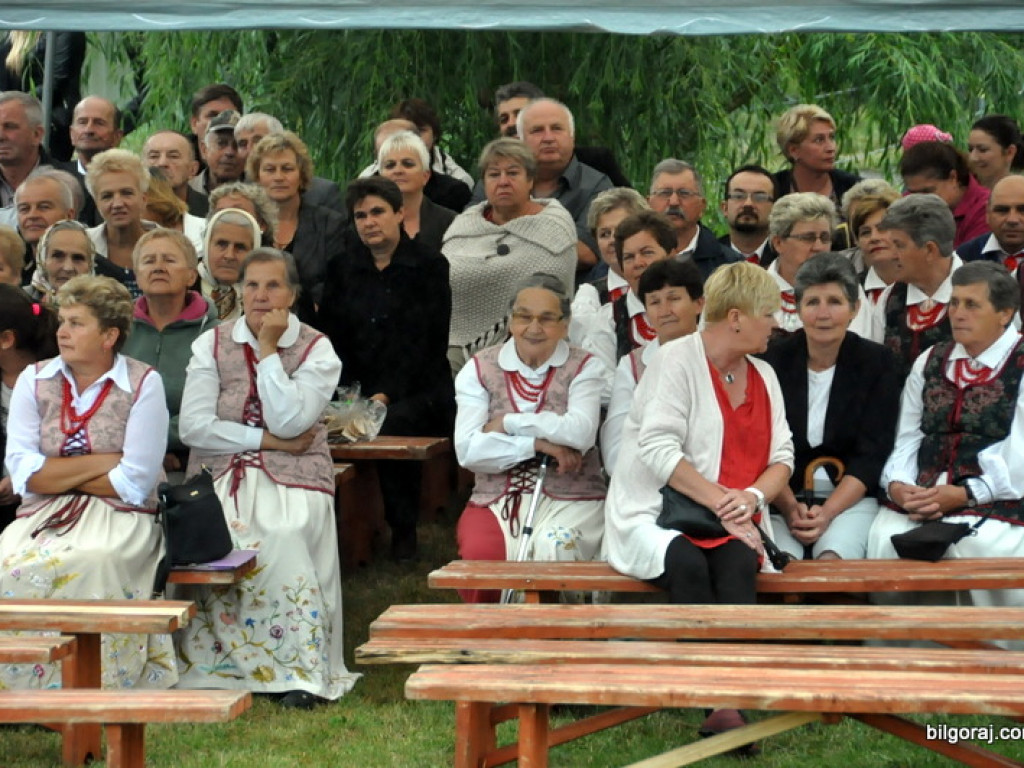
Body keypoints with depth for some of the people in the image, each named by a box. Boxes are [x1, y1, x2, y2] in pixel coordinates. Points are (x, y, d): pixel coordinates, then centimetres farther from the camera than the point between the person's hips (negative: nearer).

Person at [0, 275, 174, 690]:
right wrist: (100, 462, -8)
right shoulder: (34, 380, 10)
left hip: (118, 517, -3)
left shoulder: (143, 384, 0)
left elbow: (134, 483, -8)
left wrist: (57, 475, -4)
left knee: (88, 562, -35)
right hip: (42, 516, 3)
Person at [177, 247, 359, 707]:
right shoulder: (212, 344, 11)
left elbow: (289, 421, -11)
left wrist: (268, 350, -7)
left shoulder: (317, 350, 6)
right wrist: (266, 439, -7)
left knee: (281, 535, -33)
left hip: (291, 482, -1)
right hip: (220, 479, 1)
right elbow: (193, 426, -2)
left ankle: (302, 672, -28)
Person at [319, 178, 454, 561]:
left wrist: (388, 394, -17)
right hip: (360, 390, 4)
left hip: (418, 390, -4)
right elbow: (332, 336, 9)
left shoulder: (429, 265, 1)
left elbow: (427, 342, -6)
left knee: (391, 424, -36)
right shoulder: (342, 268, 14)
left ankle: (403, 533, -18)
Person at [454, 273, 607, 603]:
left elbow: (580, 432, -14)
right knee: (480, 556, -29)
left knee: (550, 553, -32)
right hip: (495, 499, 1)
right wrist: (537, 444, -13)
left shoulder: (585, 368, 7)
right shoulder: (480, 369, 10)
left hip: (568, 498, -1)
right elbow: (468, 451, -4)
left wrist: (507, 423, -7)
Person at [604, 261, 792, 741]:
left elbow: (781, 456, 10)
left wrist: (753, 497, -13)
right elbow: (658, 449, -17)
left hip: (729, 523, 4)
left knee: (739, 562, -30)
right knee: (687, 563, -36)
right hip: (654, 516, -4)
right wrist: (719, 502, -21)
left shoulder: (763, 376, 15)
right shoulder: (677, 361, -6)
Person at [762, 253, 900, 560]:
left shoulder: (877, 363, 3)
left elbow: (870, 457, -3)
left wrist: (827, 513, -16)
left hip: (850, 498, 0)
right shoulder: (774, 360, 4)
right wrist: (790, 508, -16)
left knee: (832, 559, -31)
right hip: (782, 498, 1)